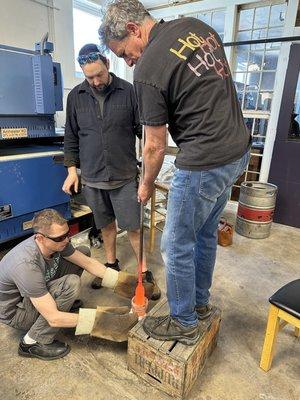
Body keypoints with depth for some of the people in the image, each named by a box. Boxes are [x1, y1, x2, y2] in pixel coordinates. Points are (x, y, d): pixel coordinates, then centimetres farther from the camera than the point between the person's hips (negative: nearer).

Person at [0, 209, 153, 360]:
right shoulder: (27, 266, -40)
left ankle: (59, 302, 11)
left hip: (37, 291, 7)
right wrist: (101, 319, -36)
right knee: (71, 283, -33)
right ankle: (33, 342, -13)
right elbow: (54, 319, -37)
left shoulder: (57, 242, -18)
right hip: (13, 311, -7)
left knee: (83, 252, -4)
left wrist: (123, 282, -14)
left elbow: (89, 263, -8)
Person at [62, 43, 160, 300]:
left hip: (125, 176, -2)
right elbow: (71, 137, 10)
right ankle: (111, 264, 37)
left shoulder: (128, 91, -4)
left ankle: (145, 271, 21)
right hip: (92, 177, 3)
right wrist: (72, 169, 5)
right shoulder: (76, 97, 4)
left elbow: (143, 130, 0)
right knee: (106, 224, 17)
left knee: (133, 226, 3)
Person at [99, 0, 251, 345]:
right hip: (238, 149, 9)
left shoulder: (147, 71, -14)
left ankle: (184, 323, 27)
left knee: (177, 246, 7)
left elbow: (155, 146, -8)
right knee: (205, 233, 21)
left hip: (203, 163, -9)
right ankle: (199, 301, 41)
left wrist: (146, 185, 8)